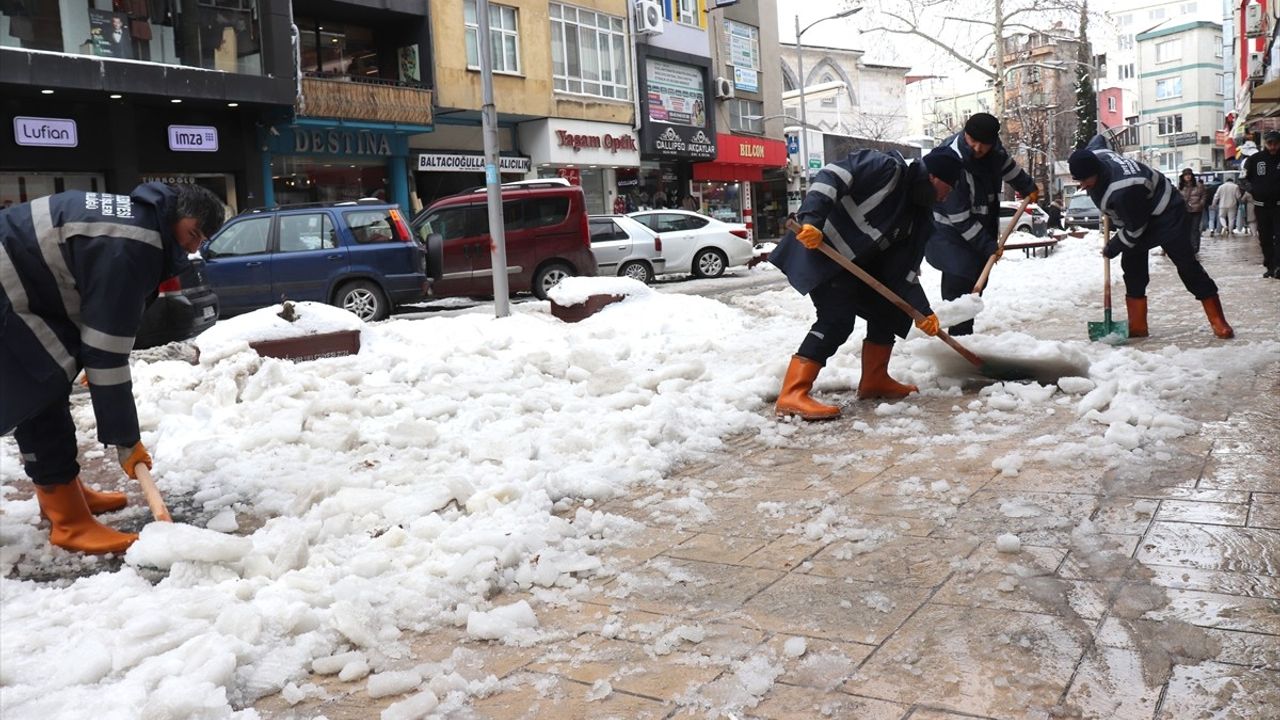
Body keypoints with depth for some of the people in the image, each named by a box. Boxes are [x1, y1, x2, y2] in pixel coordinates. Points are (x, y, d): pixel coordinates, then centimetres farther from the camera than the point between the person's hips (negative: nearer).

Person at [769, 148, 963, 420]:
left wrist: (923, 311, -2)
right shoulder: (887, 168, -15)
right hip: (819, 247, -10)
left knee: (888, 309, 11)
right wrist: (811, 220, -36)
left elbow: (904, 270, 7)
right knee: (838, 319, -21)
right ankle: (792, 395, -25)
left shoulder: (920, 217, 10)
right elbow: (832, 176, -25)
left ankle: (874, 380, 24)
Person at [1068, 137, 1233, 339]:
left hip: (1165, 213, -9)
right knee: (1132, 267, 4)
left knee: (1186, 264, -9)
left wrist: (1113, 247, -12)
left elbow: (1135, 228, -28)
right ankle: (1137, 326, 8)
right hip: (1138, 213, 9)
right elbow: (1099, 138, 11)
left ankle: (1218, 322, -4)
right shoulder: (1091, 154, -17)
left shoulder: (1122, 191, -41)